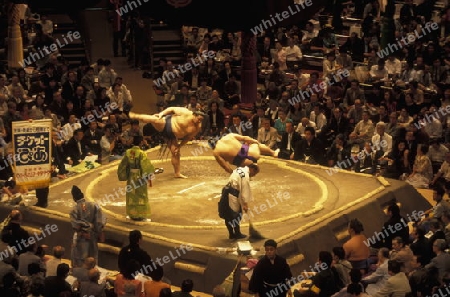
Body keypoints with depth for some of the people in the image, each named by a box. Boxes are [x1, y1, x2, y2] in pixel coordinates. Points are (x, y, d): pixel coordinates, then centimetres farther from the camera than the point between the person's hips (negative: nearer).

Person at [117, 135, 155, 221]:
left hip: (131, 178, 5)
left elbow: (123, 165, 5)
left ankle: (132, 214, 20)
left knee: (131, 196, 14)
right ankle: (141, 215, 7)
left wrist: (123, 176, 16)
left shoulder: (128, 152, -2)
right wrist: (149, 178, -6)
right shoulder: (141, 153, -17)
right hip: (140, 178, -5)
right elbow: (147, 167, -17)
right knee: (141, 196, 5)